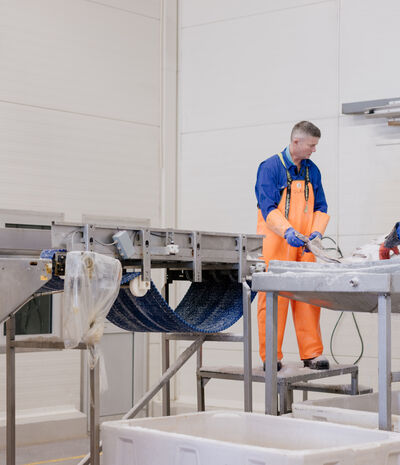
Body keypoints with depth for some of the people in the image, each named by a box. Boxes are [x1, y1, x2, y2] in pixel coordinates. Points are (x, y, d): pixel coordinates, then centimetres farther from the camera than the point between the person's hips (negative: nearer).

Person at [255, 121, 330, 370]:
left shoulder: (312, 170, 12)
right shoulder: (270, 168, -7)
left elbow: (321, 207, 13)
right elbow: (268, 208, -15)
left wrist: (316, 232, -6)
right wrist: (288, 231, -30)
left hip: (304, 247, 5)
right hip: (276, 246, -5)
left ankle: (312, 353, 10)